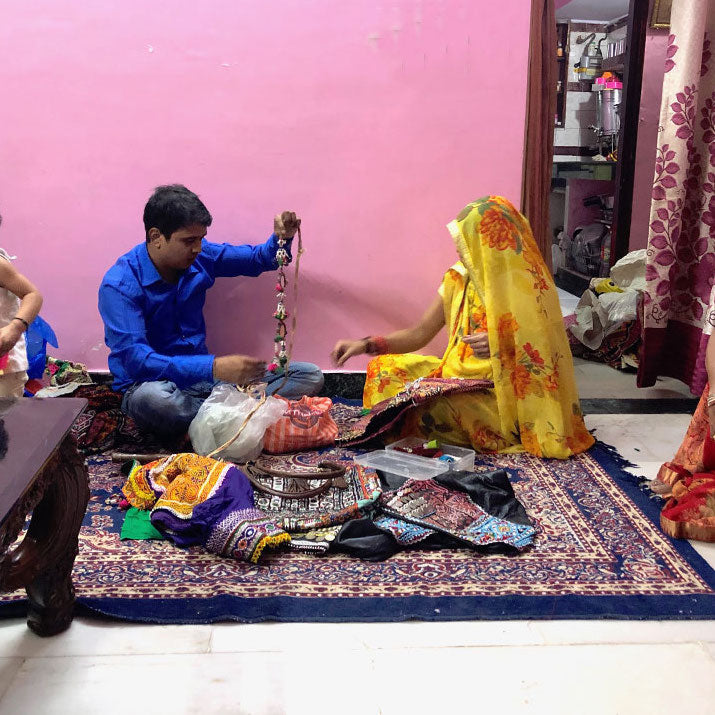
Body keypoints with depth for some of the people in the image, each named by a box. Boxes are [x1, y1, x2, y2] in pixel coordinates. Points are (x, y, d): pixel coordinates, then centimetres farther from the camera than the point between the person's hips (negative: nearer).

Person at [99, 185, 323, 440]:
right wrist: (214, 368, -41)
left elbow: (259, 259, 15)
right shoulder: (120, 285, -18)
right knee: (152, 399, -45)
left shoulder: (199, 257, 1)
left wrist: (282, 237, -10)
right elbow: (134, 359, -30)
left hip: (201, 376, 6)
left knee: (310, 376, -7)